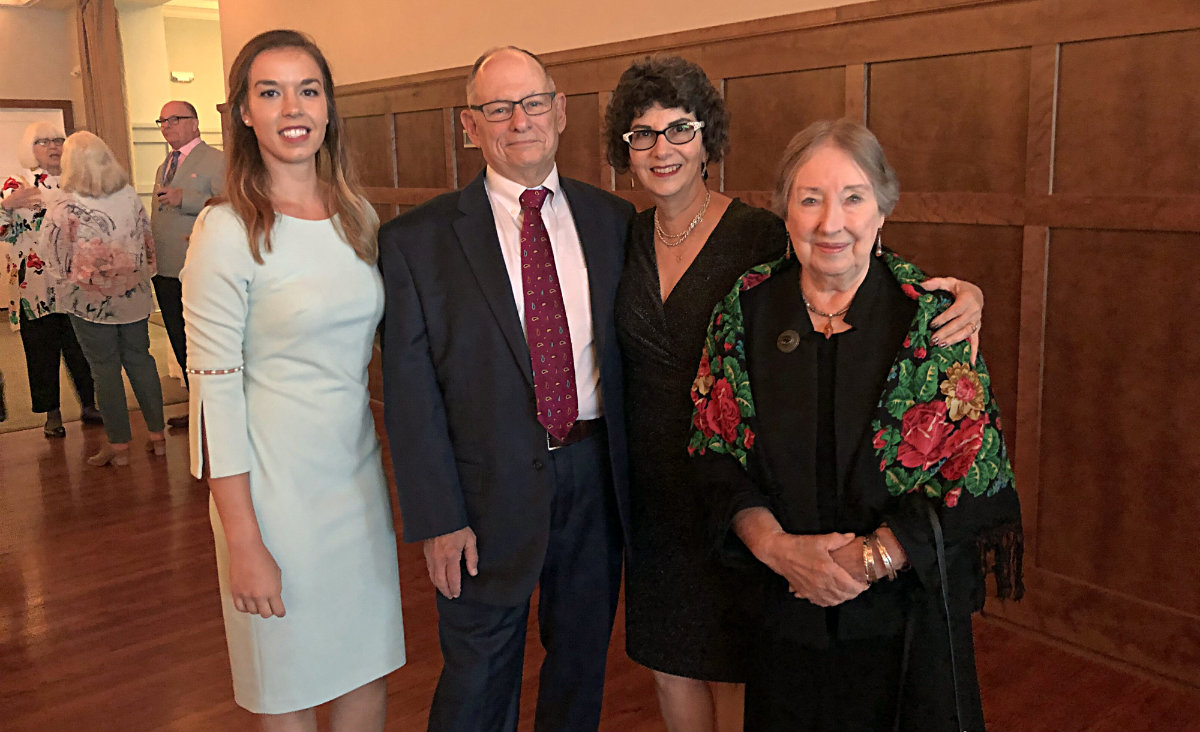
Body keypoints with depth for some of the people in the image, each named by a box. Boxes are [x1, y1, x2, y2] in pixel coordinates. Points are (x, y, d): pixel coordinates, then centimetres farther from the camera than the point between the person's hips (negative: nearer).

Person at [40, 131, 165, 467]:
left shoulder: (62, 208, -11)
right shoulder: (130, 196, 1)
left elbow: (57, 262, -4)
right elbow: (148, 240, 10)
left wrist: (63, 292, 11)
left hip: (91, 301, -4)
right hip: (134, 297, 4)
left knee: (105, 368, 4)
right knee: (140, 359, 13)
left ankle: (119, 445, 9)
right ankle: (157, 435, 17)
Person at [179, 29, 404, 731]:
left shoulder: (361, 218, 4)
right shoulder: (227, 231, -13)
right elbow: (216, 391, -13)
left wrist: (392, 478, 12)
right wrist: (243, 541, -15)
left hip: (360, 472, 5)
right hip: (275, 484, -5)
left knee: (371, 670, 16)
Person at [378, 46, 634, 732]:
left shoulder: (614, 221, 2)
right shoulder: (417, 239, -7)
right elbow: (410, 392, -8)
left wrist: (638, 474, 3)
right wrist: (438, 519, -11)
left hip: (597, 475, 3)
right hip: (490, 486, -3)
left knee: (582, 660, 22)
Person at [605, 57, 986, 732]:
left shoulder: (762, 237, -13)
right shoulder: (626, 239, 2)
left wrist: (965, 295, -33)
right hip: (653, 491, 5)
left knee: (735, 673, 11)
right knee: (670, 661, 19)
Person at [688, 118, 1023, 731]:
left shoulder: (933, 316, -13)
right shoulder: (745, 309, -6)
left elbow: (978, 479, -12)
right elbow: (717, 452, -4)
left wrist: (871, 557, -18)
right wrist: (775, 545, -17)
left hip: (907, 614, -1)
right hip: (784, 610, 2)